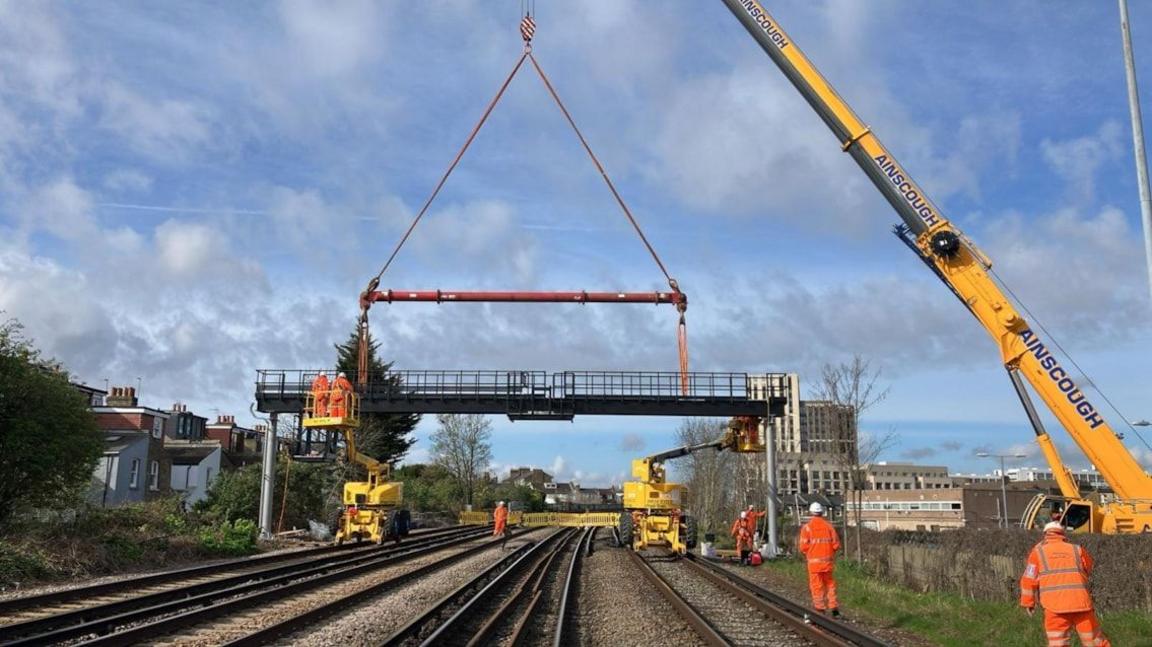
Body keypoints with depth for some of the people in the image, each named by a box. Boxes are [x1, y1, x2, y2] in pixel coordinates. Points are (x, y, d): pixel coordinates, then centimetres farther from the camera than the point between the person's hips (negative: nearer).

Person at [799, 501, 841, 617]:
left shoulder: (807, 527, -9)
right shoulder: (829, 526, 0)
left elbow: (803, 546, -10)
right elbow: (836, 544, 0)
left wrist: (806, 554, 10)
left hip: (814, 561, -3)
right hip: (827, 561, 3)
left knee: (816, 585, 5)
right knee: (829, 583, 16)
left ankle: (820, 608, 7)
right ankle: (833, 606, 14)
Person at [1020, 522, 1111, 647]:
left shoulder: (1038, 551, 9)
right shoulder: (1077, 550, 13)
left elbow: (1029, 579, 5)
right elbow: (1089, 569, 28)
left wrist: (1028, 602, 14)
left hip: (1055, 605, -2)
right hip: (1081, 602, 2)